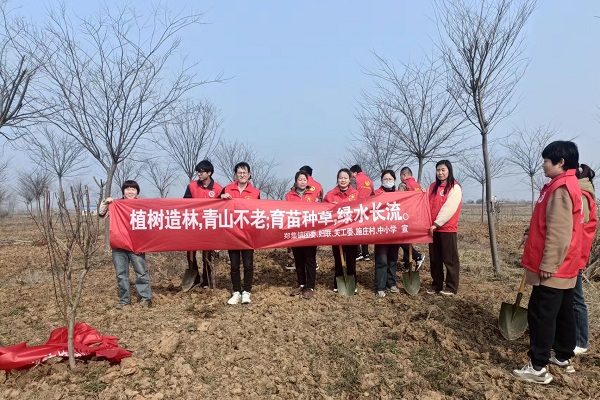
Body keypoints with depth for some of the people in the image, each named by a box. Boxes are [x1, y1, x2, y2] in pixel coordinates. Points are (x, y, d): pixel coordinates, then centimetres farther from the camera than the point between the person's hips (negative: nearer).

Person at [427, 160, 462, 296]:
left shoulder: (455, 187, -5)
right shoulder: (433, 186, 15)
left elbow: (448, 208, -14)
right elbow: (429, 205, 16)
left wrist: (436, 223, -18)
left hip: (447, 229, -6)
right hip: (433, 228, 6)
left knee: (450, 259, 1)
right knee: (434, 259, 10)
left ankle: (451, 287, 10)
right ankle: (436, 285, 20)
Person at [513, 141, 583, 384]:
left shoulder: (560, 189, -18)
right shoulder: (568, 185, 13)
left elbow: (559, 233, -24)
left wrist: (547, 265, -21)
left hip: (553, 269, -10)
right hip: (564, 267, 10)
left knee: (541, 315, -4)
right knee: (563, 313, 18)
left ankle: (538, 368, 4)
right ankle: (563, 357, 31)